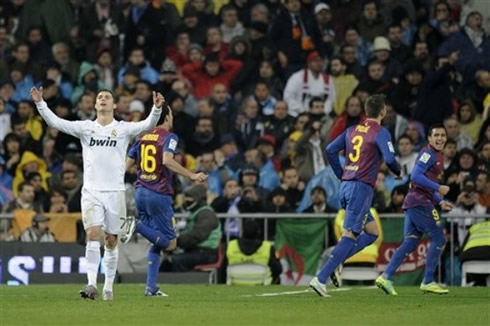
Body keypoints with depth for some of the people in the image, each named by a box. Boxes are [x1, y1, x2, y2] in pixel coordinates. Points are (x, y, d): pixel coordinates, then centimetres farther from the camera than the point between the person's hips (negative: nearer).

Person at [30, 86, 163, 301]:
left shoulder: (124, 128, 5)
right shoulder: (85, 128, 8)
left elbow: (148, 124, -10)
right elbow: (56, 122, 1)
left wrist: (157, 109, -28)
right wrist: (40, 104, -12)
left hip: (115, 191, 0)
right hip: (91, 190, 0)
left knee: (111, 241, 6)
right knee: (93, 234, -15)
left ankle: (108, 286, 16)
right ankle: (92, 284, -20)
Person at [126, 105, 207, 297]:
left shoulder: (142, 137, 13)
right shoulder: (169, 137, -6)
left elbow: (127, 164, 13)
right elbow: (167, 160, -24)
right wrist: (192, 176, -23)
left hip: (141, 192, 7)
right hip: (159, 195, -7)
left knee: (157, 243, 15)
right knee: (169, 243, -1)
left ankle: (151, 288, 5)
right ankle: (138, 226, -23)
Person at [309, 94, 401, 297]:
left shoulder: (353, 130, 14)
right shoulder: (380, 132, -6)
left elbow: (330, 150, 11)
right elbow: (389, 158, -17)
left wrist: (341, 175, 18)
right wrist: (398, 172, 4)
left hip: (346, 186, 8)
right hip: (361, 188, -8)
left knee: (372, 233, 17)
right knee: (349, 236, -10)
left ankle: (335, 261, 2)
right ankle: (320, 278, -19)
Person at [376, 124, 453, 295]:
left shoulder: (437, 156, 22)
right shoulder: (428, 153, -9)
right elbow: (416, 176, -20)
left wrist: (440, 202, 18)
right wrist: (438, 188, -19)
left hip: (413, 204, 10)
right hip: (420, 202, -10)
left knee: (409, 243, 5)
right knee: (438, 239, -5)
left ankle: (386, 277, -1)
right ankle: (428, 282, -2)